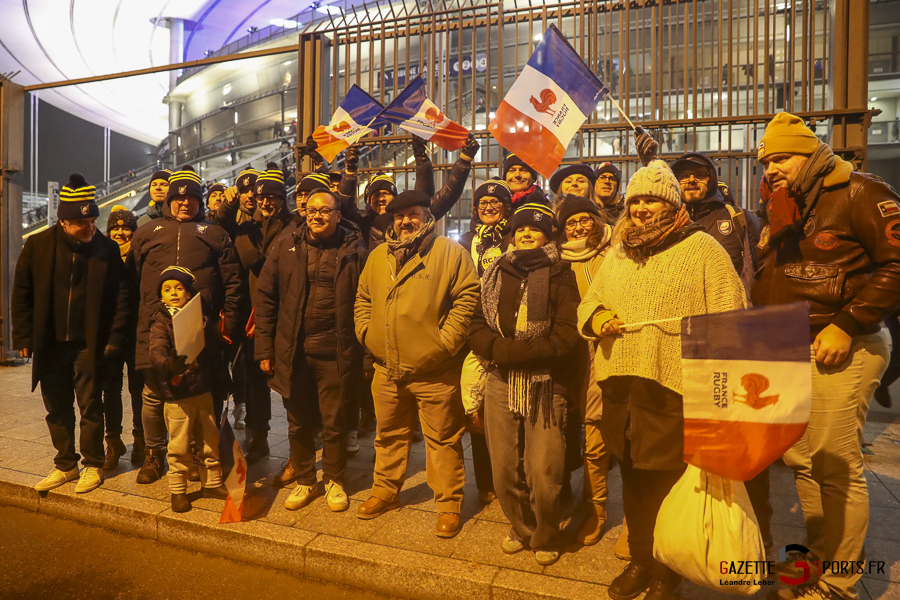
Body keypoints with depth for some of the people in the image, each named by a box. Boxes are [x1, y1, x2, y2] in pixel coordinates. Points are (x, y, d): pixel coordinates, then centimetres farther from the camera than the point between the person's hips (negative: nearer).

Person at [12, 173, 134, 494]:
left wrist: (115, 338, -10)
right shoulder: (38, 245, 0)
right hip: (50, 343, 3)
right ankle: (65, 465, 27)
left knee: (90, 405, 3)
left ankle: (92, 465, 19)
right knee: (57, 408, 12)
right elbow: (21, 293, 5)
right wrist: (23, 336, 1)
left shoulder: (107, 249, -5)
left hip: (89, 344, -3)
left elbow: (121, 296, -4)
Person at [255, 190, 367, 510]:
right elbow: (266, 297, 5)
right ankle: (305, 480, 35)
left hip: (336, 354, -2)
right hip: (292, 352, 2)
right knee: (298, 423, 15)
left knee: (335, 423, 10)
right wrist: (265, 348, 1)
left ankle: (334, 480, 31)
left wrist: (363, 351, -5)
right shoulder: (285, 246, 4)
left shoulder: (354, 251, -2)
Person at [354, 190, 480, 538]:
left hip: (434, 371, -5)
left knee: (442, 439, 6)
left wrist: (445, 340, -14)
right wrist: (366, 333, 6)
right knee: (389, 435, 20)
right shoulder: (378, 256, 13)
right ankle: (385, 492, 39)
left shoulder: (450, 252, -5)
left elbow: (468, 296, -10)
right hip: (387, 369, 5)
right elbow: (363, 298, 20)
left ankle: (448, 504, 22)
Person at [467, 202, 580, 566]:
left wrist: (514, 351, -13)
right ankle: (522, 528, 35)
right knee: (504, 472, 9)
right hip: (500, 382, 4)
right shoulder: (496, 274, 14)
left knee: (543, 477, -3)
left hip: (545, 384, -3)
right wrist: (499, 349, -11)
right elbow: (476, 327, 8)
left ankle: (545, 539, 25)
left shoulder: (559, 275, 2)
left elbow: (567, 334, -9)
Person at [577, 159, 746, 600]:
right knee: (633, 482, 18)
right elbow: (589, 302, 22)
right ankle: (640, 561, 38)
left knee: (667, 486, 6)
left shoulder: (702, 248, -2)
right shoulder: (618, 253, 15)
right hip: (620, 386, 6)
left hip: (674, 388, -5)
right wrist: (596, 316, -1)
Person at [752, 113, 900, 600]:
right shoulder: (781, 209, 17)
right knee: (801, 460, 13)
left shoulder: (859, 193, -6)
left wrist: (847, 325, -17)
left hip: (842, 348, -7)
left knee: (837, 466, -3)